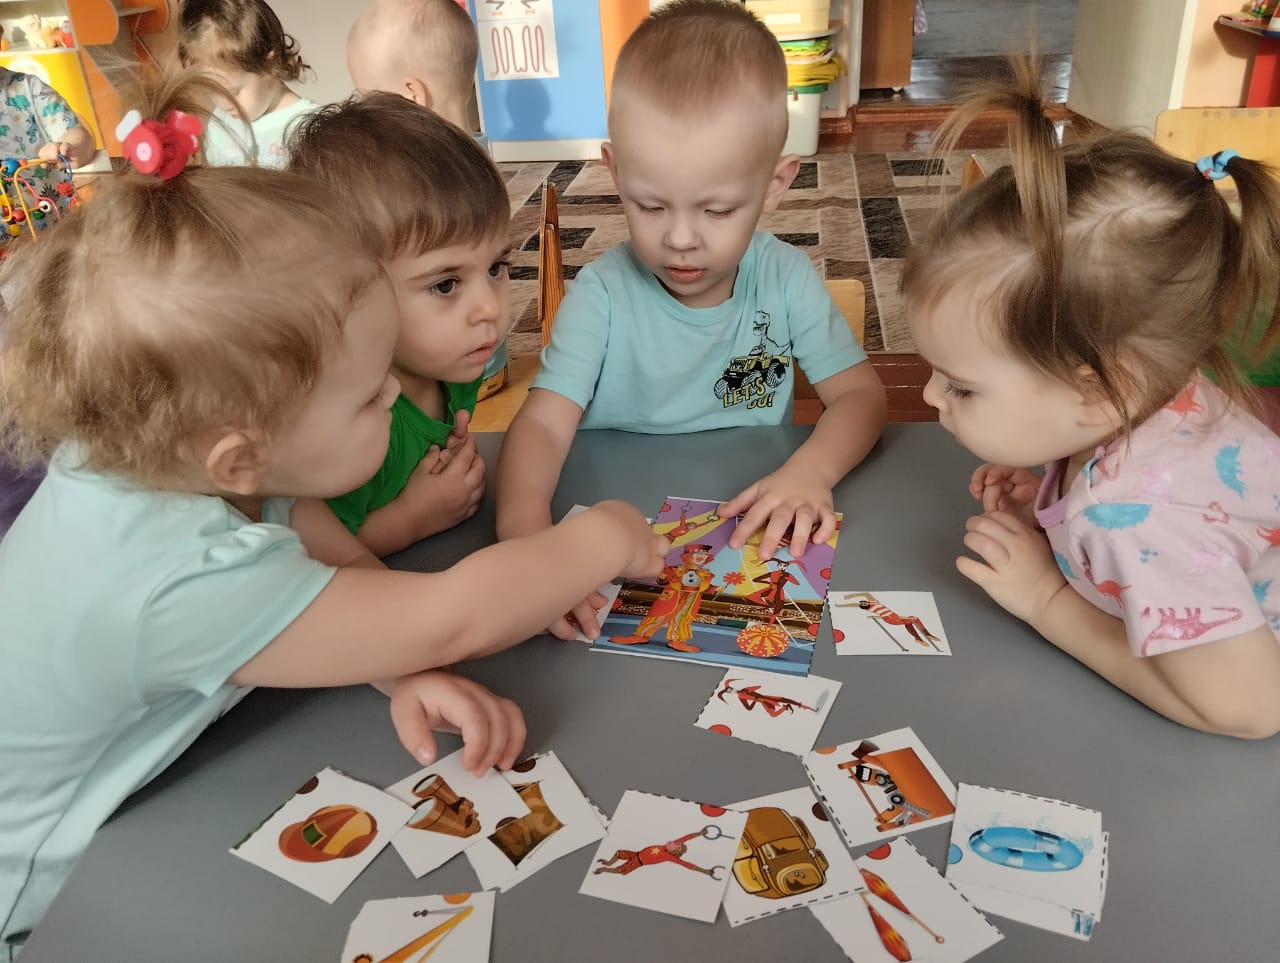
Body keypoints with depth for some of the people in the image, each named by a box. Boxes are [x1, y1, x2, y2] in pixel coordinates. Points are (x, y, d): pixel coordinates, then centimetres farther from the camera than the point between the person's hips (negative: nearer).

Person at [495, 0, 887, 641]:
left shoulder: (785, 277, -4)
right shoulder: (603, 295, -12)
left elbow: (859, 393, -1)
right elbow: (544, 424, -21)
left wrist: (811, 470, -24)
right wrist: (526, 530, -43)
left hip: (754, 532, 4)